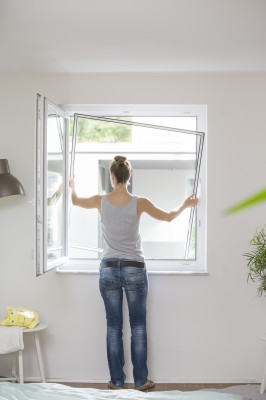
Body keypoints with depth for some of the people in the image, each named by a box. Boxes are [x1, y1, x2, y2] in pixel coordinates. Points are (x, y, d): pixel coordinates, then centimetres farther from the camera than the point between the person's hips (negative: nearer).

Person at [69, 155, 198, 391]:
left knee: (114, 327, 9)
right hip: (135, 270, -1)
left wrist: (73, 186, 39)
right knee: (138, 327, 9)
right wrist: (185, 205, 27)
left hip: (108, 270, 1)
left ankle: (117, 381, 16)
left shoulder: (101, 201, -4)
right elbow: (168, 217, 7)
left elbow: (76, 201, 17)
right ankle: (141, 380, 15)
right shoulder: (139, 203, -9)